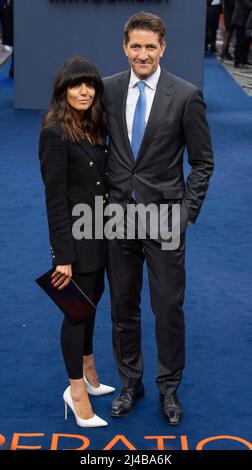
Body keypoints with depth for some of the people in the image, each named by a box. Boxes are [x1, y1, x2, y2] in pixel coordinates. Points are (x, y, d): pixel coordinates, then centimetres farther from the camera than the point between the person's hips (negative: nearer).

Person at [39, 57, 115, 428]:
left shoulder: (93, 127, 6)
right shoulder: (55, 133, -18)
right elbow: (55, 198, -19)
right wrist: (63, 255, -20)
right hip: (76, 236, -8)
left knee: (91, 301, 20)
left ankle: (87, 375, 37)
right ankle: (78, 392, 18)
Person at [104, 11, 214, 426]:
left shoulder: (186, 95, -9)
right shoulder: (108, 90, 1)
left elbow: (202, 161, -3)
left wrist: (188, 212, -8)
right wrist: (103, 193, 4)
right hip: (118, 215, 3)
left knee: (169, 307, 5)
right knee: (123, 306, 12)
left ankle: (169, 388, 23)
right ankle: (130, 384, 30)